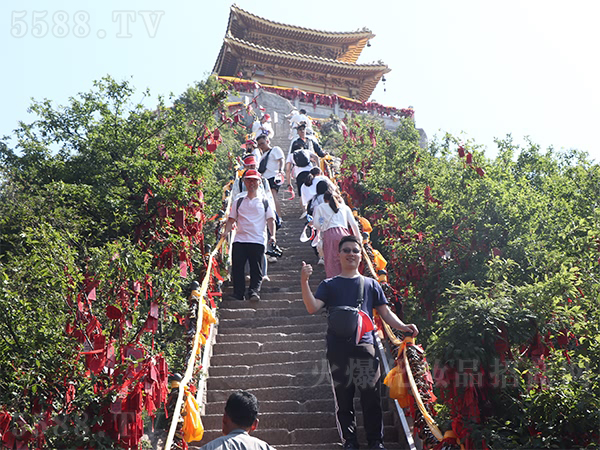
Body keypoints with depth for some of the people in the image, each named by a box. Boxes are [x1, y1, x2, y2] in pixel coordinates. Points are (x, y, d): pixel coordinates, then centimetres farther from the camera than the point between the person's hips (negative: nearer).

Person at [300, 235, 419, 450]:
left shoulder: (370, 284, 16)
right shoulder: (329, 285, 13)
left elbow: (385, 313, 14)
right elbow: (312, 308, -3)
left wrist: (403, 326, -4)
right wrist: (304, 282, -17)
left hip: (365, 346, 0)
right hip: (338, 349, 0)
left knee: (371, 396, -3)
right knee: (343, 398, 4)